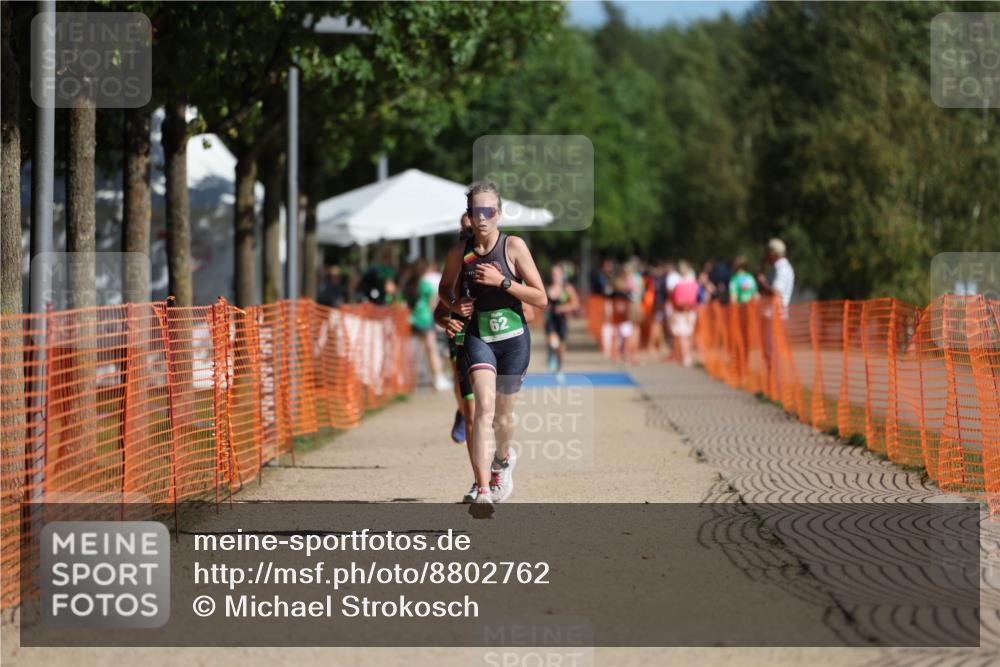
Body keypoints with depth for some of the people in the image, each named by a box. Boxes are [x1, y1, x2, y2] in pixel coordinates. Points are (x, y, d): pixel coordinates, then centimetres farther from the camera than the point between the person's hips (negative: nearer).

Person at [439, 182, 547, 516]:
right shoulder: (460, 252, -1)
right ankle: (483, 491, -26)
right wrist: (454, 304, -3)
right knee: (484, 406, -21)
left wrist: (502, 281, -20)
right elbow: (445, 287, 19)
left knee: (503, 416, 12)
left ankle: (503, 459, 48)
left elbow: (541, 299, -9)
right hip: (479, 337, 0)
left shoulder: (514, 246, -8)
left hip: (513, 339, 0)